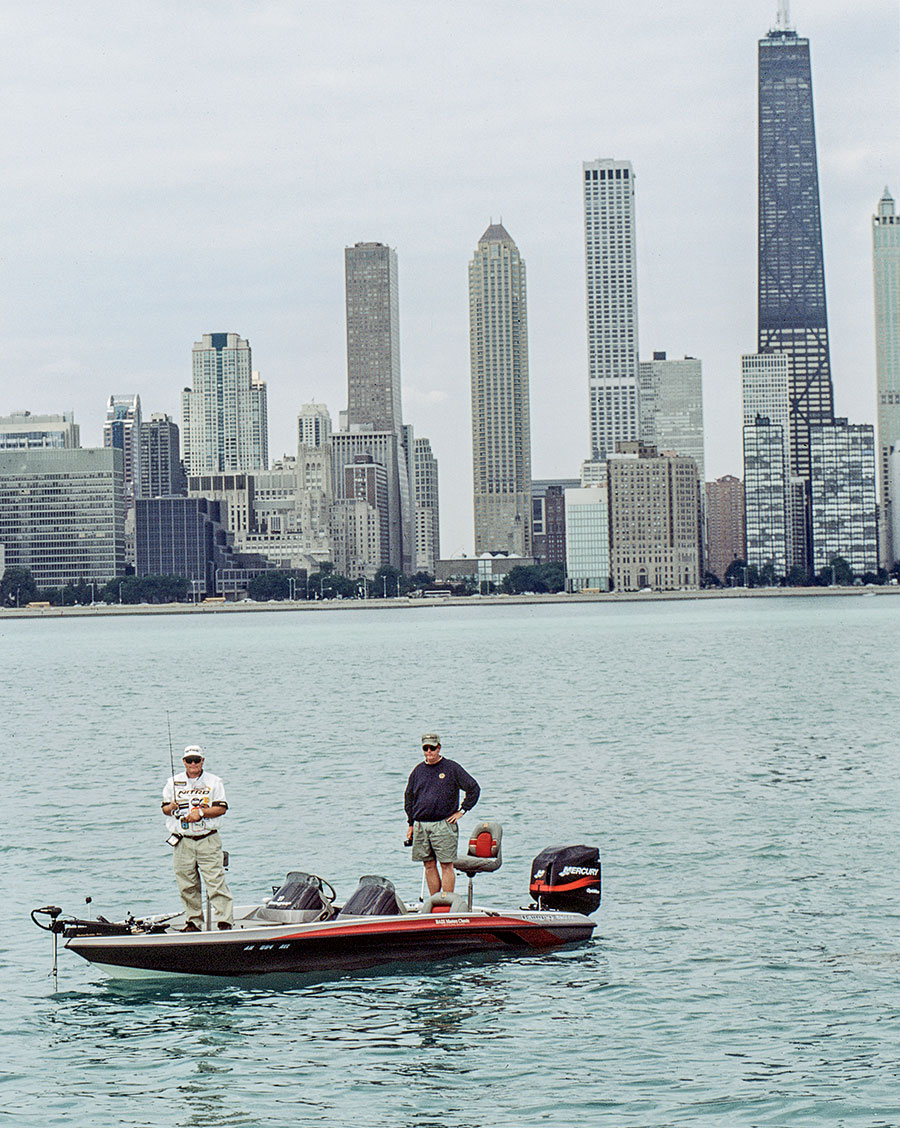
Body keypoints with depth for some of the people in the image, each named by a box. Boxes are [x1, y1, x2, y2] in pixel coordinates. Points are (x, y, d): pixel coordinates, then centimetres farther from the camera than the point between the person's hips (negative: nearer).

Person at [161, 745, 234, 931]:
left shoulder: (214, 782, 6)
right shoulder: (174, 782, 13)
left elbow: (221, 808, -1)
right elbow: (165, 809, 13)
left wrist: (200, 812, -14)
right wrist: (171, 808, -10)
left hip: (208, 840, -3)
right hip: (183, 842, 3)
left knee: (216, 881, -10)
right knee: (187, 885, 4)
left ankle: (225, 921, -10)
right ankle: (193, 921, 15)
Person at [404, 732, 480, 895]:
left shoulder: (451, 768, 0)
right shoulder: (418, 770, 13)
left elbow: (473, 788, 2)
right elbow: (409, 797, 21)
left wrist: (462, 811, -2)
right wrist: (411, 824, 15)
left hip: (443, 825, -4)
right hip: (420, 825, 4)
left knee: (446, 865, -6)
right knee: (429, 866, 6)